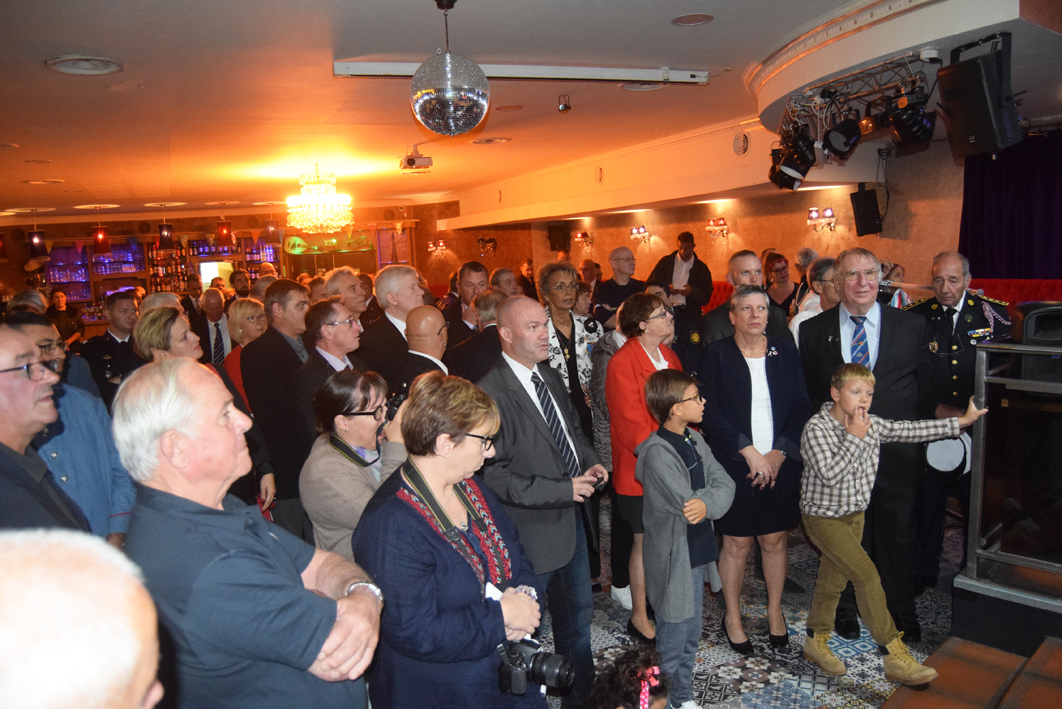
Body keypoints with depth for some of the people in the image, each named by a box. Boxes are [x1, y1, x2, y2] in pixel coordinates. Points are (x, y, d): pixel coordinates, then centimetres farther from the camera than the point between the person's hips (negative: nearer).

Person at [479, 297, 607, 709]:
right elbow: (494, 477, -25)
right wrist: (562, 490, -25)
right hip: (533, 532, -8)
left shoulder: (550, 378, 4)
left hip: (571, 520, 9)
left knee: (578, 613, 25)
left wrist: (590, 462, -2)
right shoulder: (492, 393, -24)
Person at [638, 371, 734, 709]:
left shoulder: (695, 441, 4)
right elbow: (688, 503, -25)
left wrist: (706, 502, -24)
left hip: (698, 552, 8)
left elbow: (725, 484, -5)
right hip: (674, 559, -8)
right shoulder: (657, 454, -23)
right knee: (674, 637, 9)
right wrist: (714, 492, -9)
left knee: (691, 634, 22)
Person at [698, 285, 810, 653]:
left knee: (775, 540, 11)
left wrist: (780, 452, -8)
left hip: (780, 465, 3)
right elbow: (711, 412, -8)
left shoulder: (785, 351, 7)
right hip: (735, 466, -2)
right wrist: (749, 451, -14)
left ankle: (775, 612, 32)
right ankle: (732, 616, 25)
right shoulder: (716, 354, -2)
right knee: (737, 543, 6)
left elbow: (801, 406, 4)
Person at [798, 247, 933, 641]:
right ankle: (845, 608, 36)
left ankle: (900, 612, 37)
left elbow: (926, 388, 4)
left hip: (896, 456, 1)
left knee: (897, 535, 14)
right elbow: (805, 393, 4)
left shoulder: (913, 326, 1)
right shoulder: (813, 329, -1)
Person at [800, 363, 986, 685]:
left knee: (832, 580, 16)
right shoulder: (816, 429, -23)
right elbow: (829, 475, -31)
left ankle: (816, 642, 32)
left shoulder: (872, 425, -2)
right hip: (824, 518, -7)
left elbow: (910, 430, 3)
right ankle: (895, 658, -5)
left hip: (855, 514, 7)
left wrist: (960, 422, 3)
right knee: (867, 575, -13)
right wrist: (854, 438, -28)